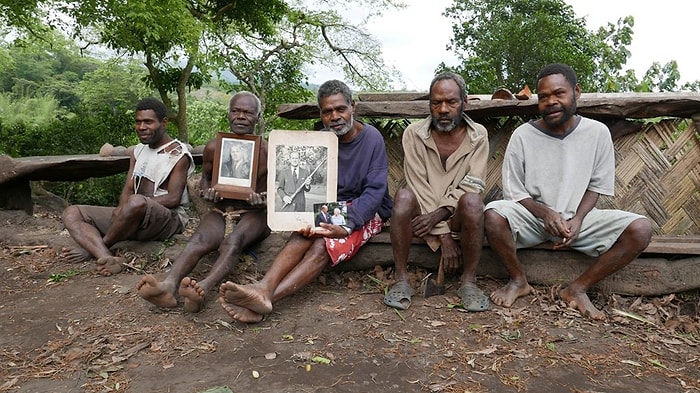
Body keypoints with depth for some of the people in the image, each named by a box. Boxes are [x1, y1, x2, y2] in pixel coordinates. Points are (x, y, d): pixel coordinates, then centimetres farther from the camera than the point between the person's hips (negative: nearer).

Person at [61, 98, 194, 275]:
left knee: (136, 202, -40)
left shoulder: (178, 154, -5)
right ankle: (108, 258, -34)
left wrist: (139, 203, -21)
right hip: (136, 215, 8)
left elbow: (173, 198, -13)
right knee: (71, 213, -4)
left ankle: (92, 248, -13)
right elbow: (128, 188, 10)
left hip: (169, 218, -7)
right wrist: (122, 209, -11)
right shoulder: (138, 151, 18)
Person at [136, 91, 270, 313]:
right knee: (199, 240, -31)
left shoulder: (267, 152, -2)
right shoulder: (214, 148, 5)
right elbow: (206, 177, 21)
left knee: (233, 240, -37)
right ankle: (168, 286, -57)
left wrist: (264, 201, -15)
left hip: (254, 214, -2)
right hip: (221, 212, 3)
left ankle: (203, 289, -61)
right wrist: (206, 191, -2)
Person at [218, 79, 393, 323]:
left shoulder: (372, 139, -10)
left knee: (323, 244, -32)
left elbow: (375, 191, -16)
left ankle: (268, 298, -48)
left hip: (365, 212, -4)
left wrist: (347, 226, -30)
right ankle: (263, 289, -49)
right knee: (304, 233, -31)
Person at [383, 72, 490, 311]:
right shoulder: (414, 134, -6)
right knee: (404, 195, -31)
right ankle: (401, 280, -23)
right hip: (422, 210, 0)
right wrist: (444, 236, -20)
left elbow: (472, 186, -13)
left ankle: (469, 281, -19)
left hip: (457, 213, 0)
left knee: (471, 200, -32)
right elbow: (420, 188, -13)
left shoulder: (478, 135, -3)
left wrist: (439, 215, -28)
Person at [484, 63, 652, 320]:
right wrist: (544, 212, -22)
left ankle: (577, 289, -6)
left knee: (640, 229, -21)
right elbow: (513, 192, -5)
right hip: (533, 217, -2)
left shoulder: (597, 132, -2)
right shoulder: (523, 135, -7)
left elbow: (596, 186, 4)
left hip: (579, 218, 2)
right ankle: (518, 281, -5)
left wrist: (578, 219, -14)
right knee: (493, 215, -33)